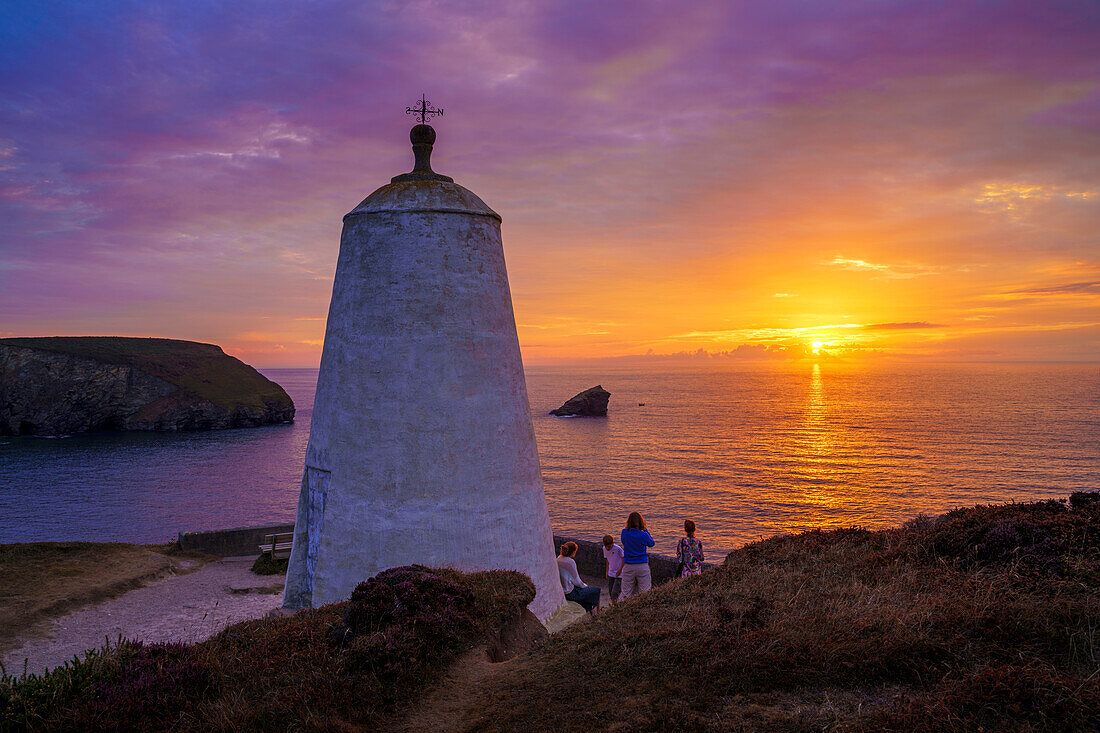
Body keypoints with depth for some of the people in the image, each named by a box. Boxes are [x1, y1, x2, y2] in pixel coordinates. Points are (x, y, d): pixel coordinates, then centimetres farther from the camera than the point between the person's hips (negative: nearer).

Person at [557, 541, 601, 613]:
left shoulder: (558, 559, 1)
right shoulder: (570, 562, -24)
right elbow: (576, 581, -17)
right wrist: (585, 586, 3)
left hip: (561, 590, 9)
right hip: (570, 593, -9)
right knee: (597, 589, 8)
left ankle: (589, 609, 37)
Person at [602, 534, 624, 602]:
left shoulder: (618, 548, -20)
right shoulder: (604, 549, -3)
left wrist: (620, 570, -9)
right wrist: (607, 571, 14)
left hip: (619, 574, -6)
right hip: (611, 573, 6)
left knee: (614, 593, -13)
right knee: (610, 592, 8)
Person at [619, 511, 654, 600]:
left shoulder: (624, 533, -6)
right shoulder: (643, 535, -11)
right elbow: (651, 543, 8)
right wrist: (645, 529, 8)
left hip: (628, 566, 2)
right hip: (642, 566, -2)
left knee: (625, 592, 11)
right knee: (644, 592, 6)